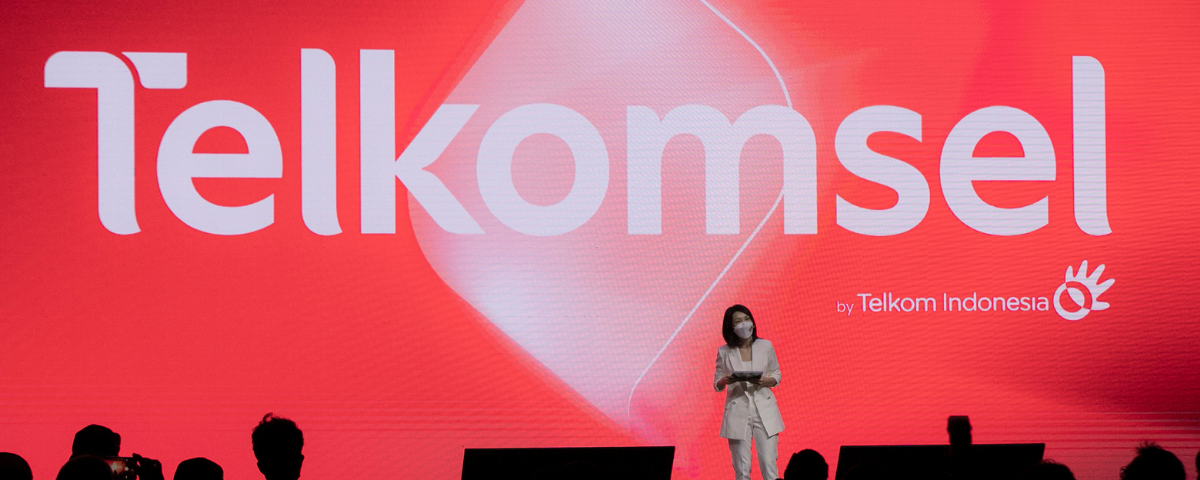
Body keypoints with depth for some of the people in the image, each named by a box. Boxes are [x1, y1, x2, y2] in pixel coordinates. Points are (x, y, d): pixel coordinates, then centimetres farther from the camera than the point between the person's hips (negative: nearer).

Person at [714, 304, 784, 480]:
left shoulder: (765, 346, 2)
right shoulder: (724, 352, 0)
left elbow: (776, 376, 10)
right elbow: (717, 384, 7)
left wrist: (765, 381, -12)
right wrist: (726, 381, -15)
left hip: (764, 411, 0)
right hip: (737, 411, 0)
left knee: (769, 464, -5)